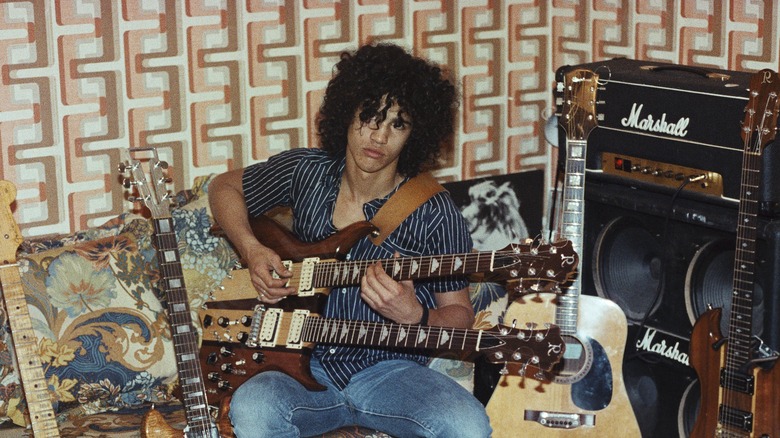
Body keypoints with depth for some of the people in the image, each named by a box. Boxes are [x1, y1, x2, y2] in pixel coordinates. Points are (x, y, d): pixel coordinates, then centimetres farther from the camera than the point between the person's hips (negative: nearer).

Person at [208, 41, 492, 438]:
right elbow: (224, 187, 20)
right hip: (304, 366, 0)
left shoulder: (435, 215, -5)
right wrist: (251, 251, 2)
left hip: (390, 371, 0)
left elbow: (459, 314, 2)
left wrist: (414, 317, -21)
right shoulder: (304, 172, 4)